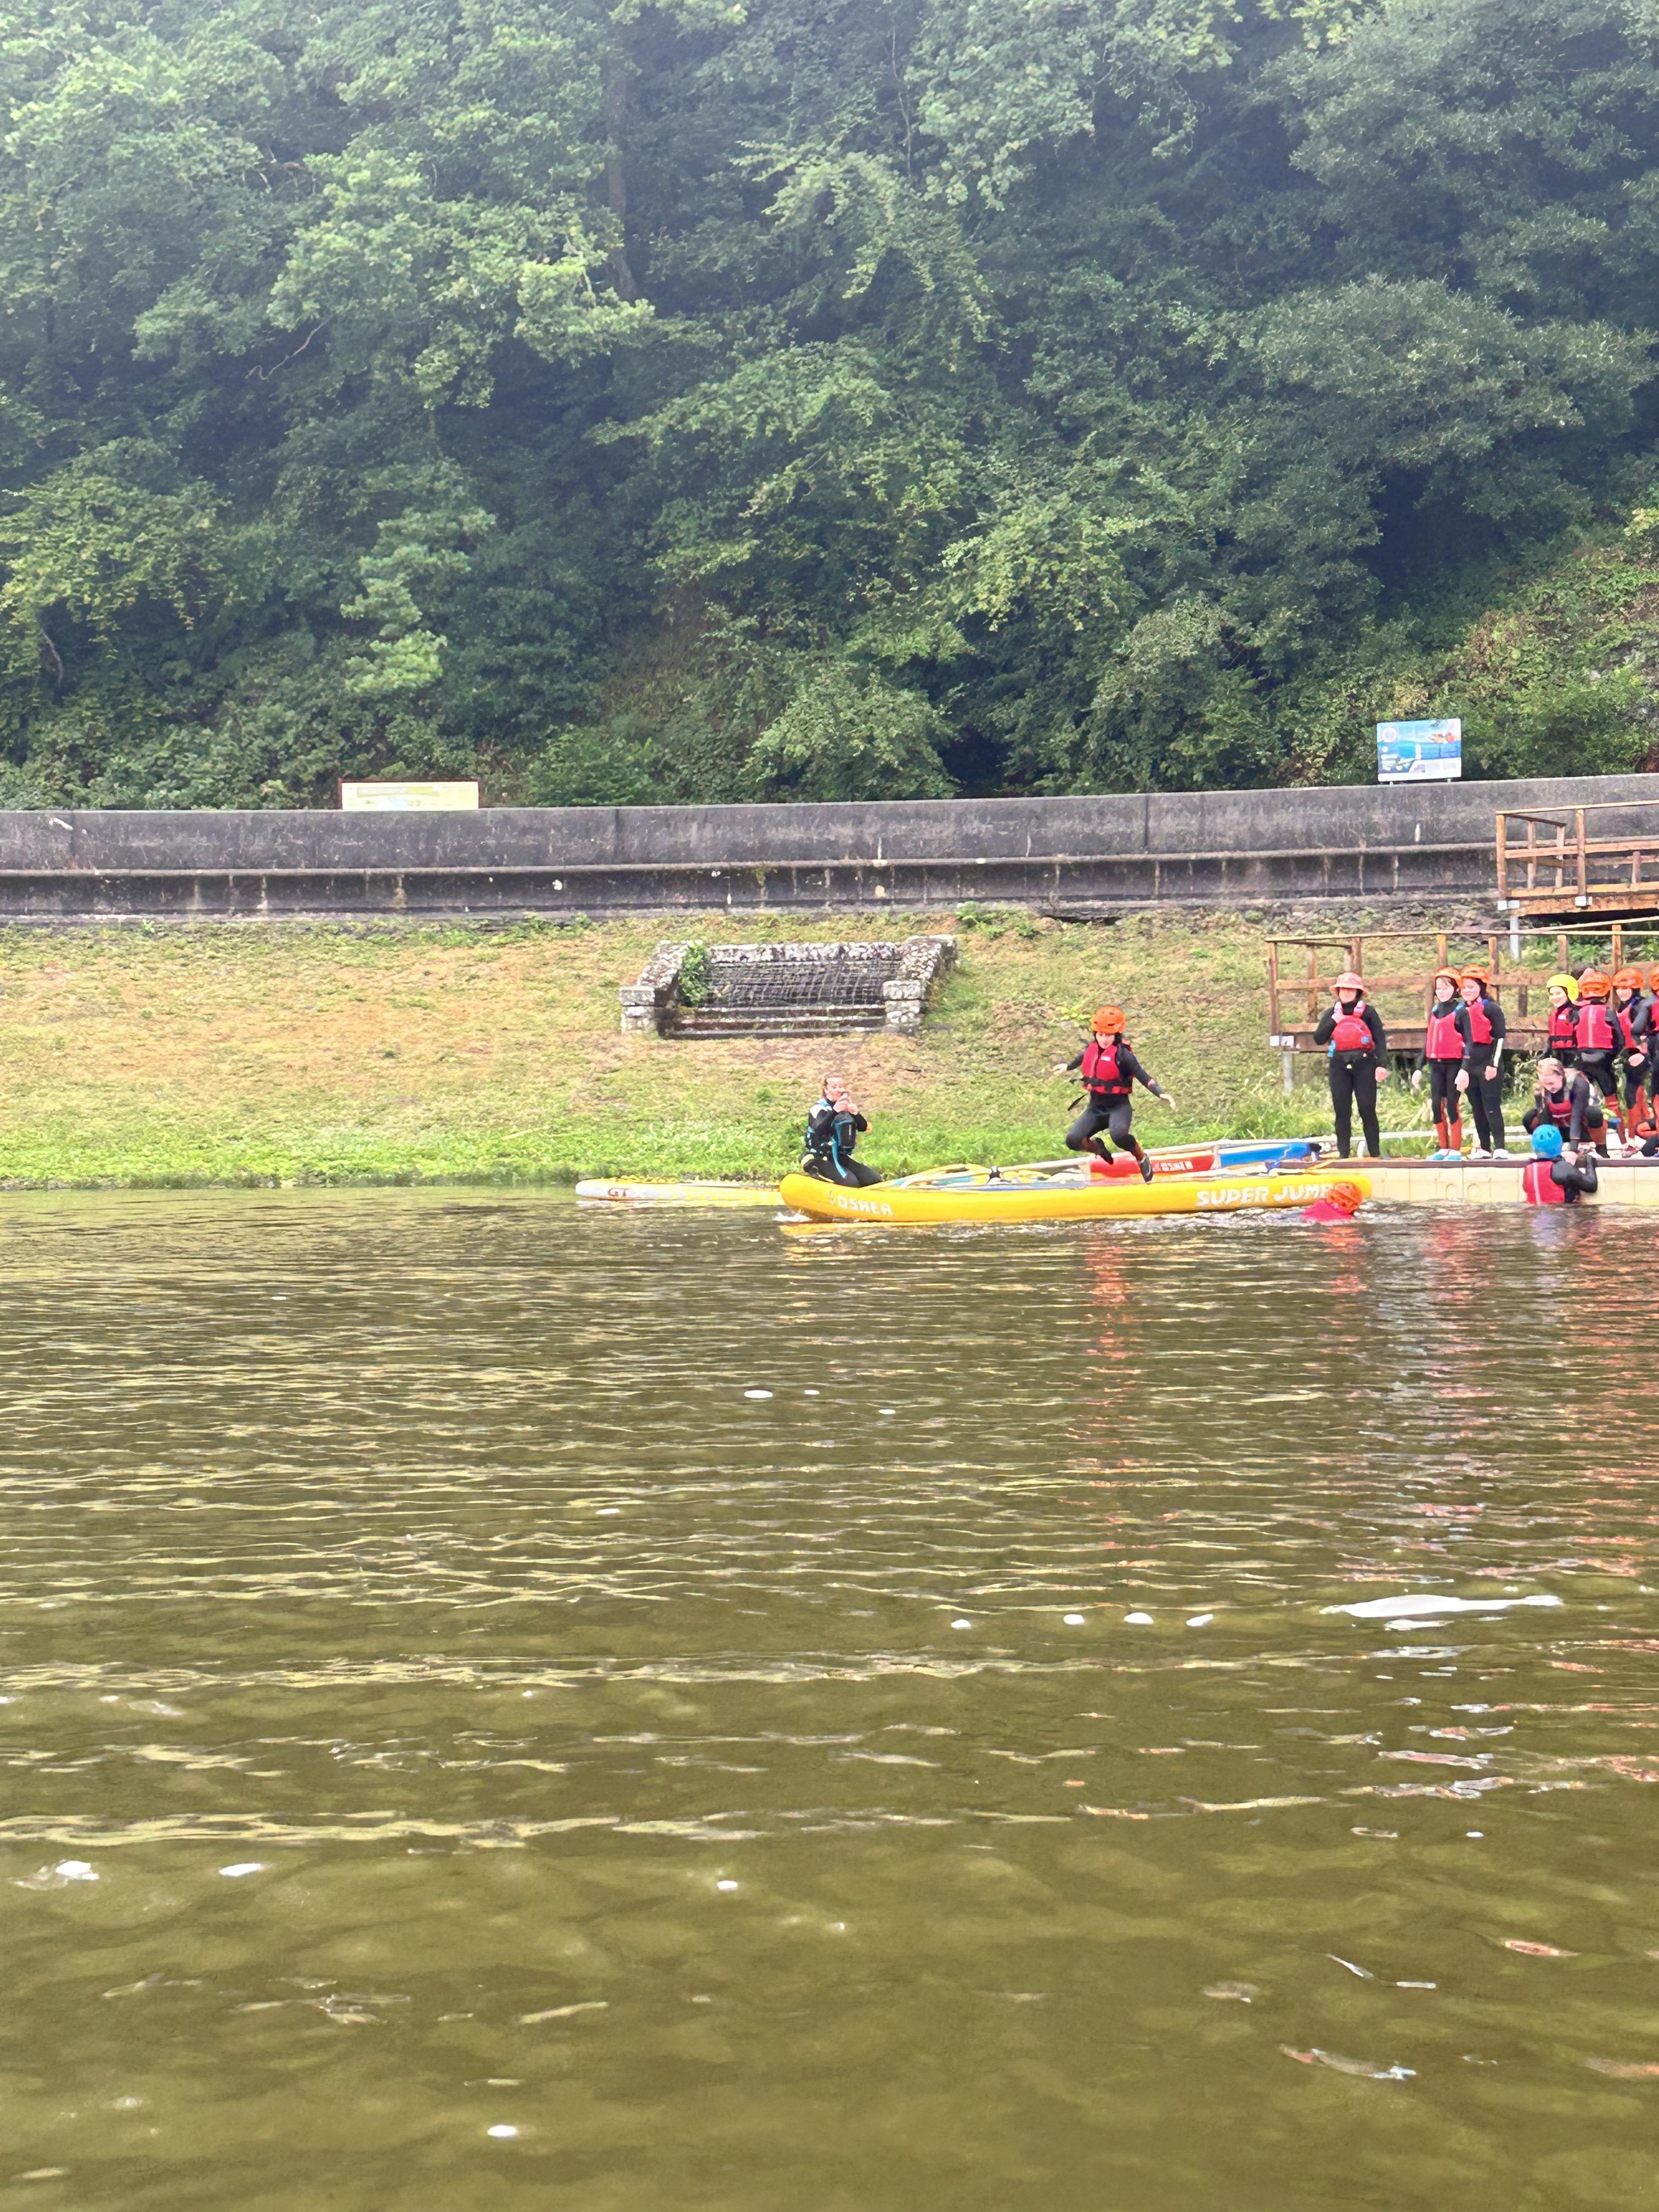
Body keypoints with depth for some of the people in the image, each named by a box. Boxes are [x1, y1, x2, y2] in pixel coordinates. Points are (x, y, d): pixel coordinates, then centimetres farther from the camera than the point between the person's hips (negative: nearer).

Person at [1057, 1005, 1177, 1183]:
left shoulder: (1122, 1054, -14)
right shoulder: (1091, 1048, 3)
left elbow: (1143, 1077, -17)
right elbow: (1081, 1059, 27)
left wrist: (1161, 1094, -33)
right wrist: (1068, 1067, 48)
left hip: (1119, 1106, -5)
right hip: (1095, 1108, 6)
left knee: (1119, 1135, -38)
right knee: (1073, 1140, -15)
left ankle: (1142, 1159, -5)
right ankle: (1097, 1148, 21)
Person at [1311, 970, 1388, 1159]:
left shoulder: (1368, 1012, 2)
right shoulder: (1331, 1014, 11)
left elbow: (1380, 1039, -1)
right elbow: (1318, 1039, 3)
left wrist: (1382, 1064, -11)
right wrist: (1333, 1021, -8)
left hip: (1364, 1065, -3)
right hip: (1339, 1067, 3)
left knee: (1368, 1110, -3)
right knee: (1342, 1112, 3)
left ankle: (1375, 1153, 3)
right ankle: (1343, 1154, 7)